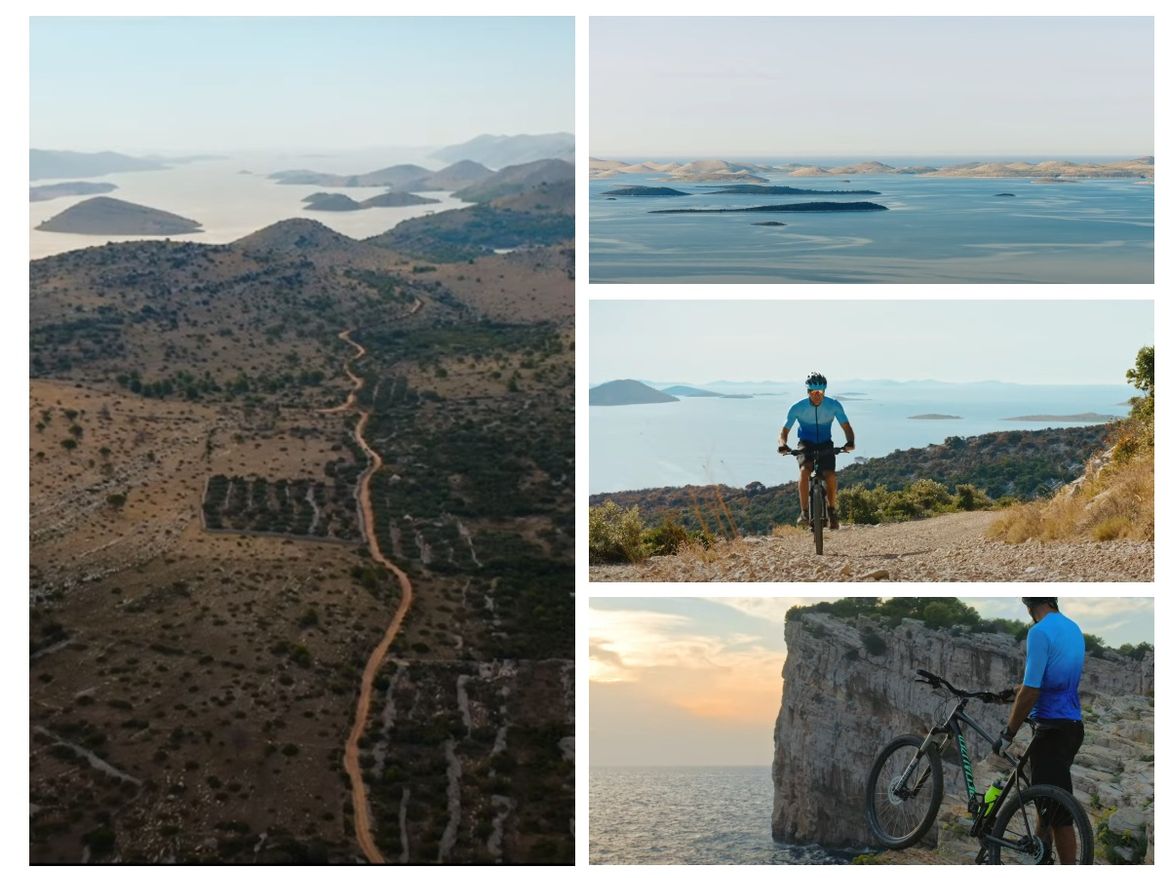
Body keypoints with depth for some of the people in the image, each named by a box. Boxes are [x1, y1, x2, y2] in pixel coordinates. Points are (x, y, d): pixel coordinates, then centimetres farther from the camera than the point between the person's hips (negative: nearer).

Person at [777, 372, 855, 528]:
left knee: (830, 475, -23)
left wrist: (849, 441, -37)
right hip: (806, 444, -1)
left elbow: (846, 426, -16)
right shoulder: (798, 408, -17)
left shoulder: (834, 406, -15)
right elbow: (785, 430, -12)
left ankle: (832, 511, 0)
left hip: (825, 445, 1)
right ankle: (804, 512, -28)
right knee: (804, 470, -31)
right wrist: (783, 445, -35)